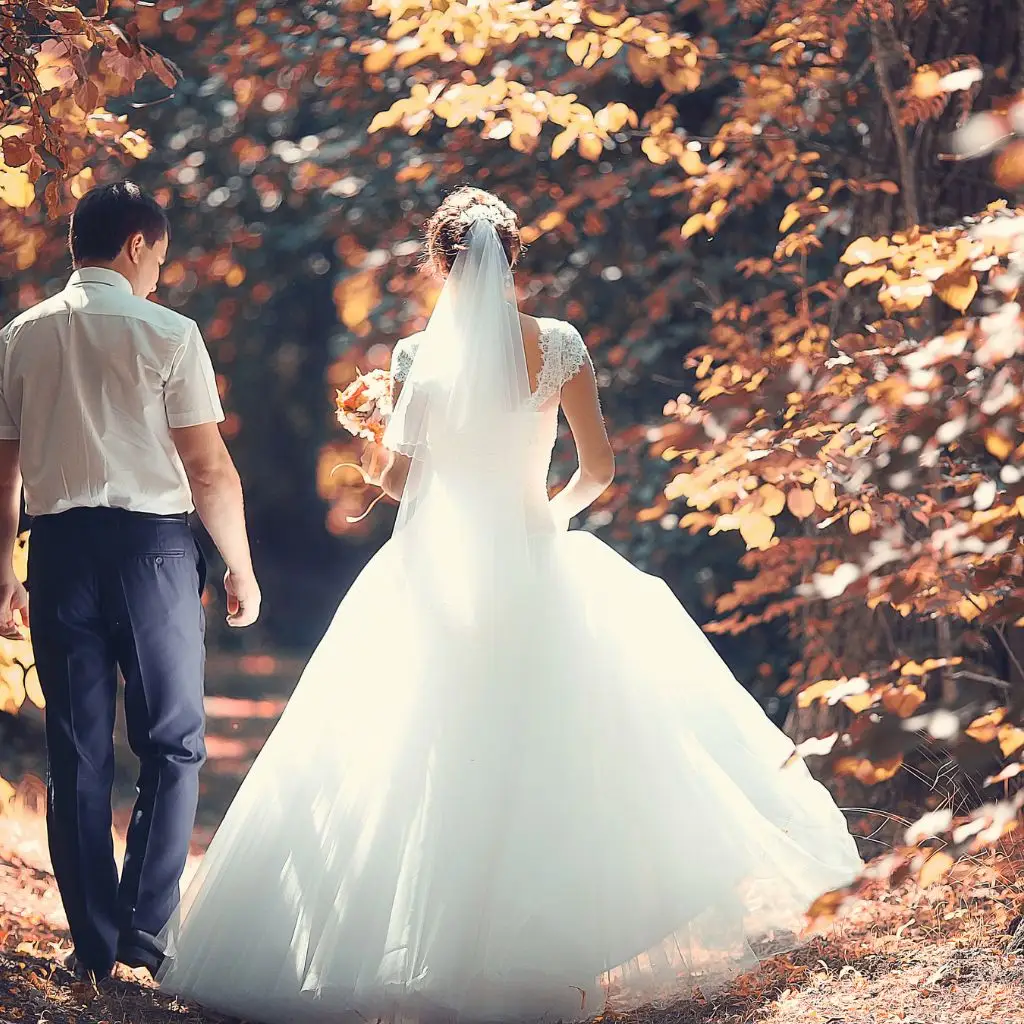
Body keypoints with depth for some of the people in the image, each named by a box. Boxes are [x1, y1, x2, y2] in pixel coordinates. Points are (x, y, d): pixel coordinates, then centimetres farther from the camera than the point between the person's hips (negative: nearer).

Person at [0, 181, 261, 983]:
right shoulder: (167, 334, -4)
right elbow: (210, 470, -6)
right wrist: (242, 569, 3)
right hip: (152, 544, -3)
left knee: (79, 754, 9)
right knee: (174, 746, 8)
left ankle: (94, 942, 11)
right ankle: (146, 926, -1)